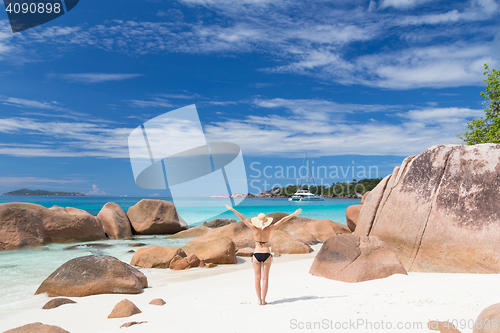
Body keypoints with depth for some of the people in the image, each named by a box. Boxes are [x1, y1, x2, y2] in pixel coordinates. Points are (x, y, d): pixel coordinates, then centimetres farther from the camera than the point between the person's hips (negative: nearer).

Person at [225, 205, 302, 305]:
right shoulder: (269, 229, -9)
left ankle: (259, 300, 9)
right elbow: (282, 220, -5)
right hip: (266, 254, 0)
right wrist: (294, 214, -1)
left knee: (257, 278, 7)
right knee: (265, 278, 6)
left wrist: (233, 209, -4)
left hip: (256, 255, 0)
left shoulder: (254, 229, -10)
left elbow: (243, 218, -8)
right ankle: (263, 300, 8)